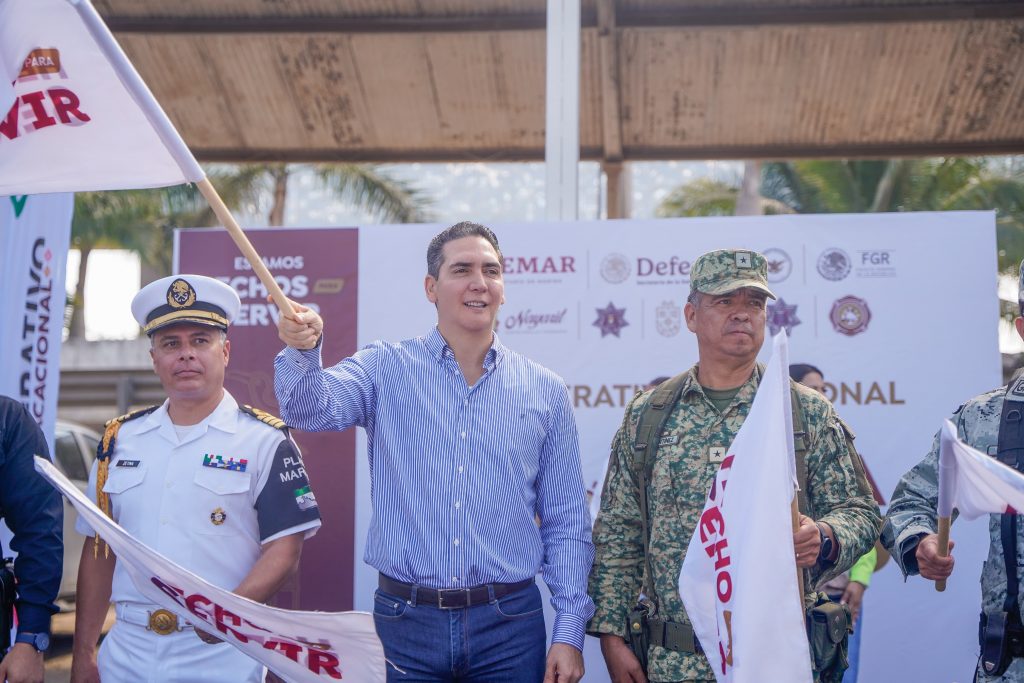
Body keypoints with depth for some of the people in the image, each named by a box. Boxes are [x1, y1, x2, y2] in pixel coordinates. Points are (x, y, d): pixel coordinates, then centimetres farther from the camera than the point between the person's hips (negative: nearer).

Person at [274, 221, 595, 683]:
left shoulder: (545, 391, 4)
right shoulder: (385, 368, 2)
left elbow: (566, 523, 6)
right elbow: (311, 408, -16)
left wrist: (568, 632, 1)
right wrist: (302, 350, -37)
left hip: (509, 626, 1)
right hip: (406, 623, -1)